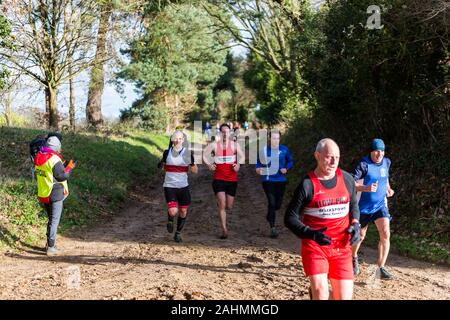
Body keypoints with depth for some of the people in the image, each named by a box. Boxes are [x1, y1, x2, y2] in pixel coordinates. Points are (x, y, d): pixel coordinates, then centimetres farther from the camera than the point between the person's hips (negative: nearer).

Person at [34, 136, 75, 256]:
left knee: (51, 218, 21)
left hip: (43, 194, 8)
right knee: (54, 220, -1)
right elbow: (62, 176, -18)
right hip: (55, 195, -8)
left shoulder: (38, 158, 6)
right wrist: (69, 168, 0)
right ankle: (51, 248, 0)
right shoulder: (54, 159, -19)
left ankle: (49, 243, 28)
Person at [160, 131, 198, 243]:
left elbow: (195, 171, 1)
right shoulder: (167, 153, 3)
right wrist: (161, 165, -4)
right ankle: (170, 220, 20)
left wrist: (192, 163, -20)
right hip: (169, 186, -1)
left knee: (183, 212, 6)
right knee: (173, 211, -16)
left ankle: (178, 233, 27)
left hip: (183, 186, 1)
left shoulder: (188, 153, 0)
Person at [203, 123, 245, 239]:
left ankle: (219, 203, 46)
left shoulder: (234, 145, 4)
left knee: (229, 207, 10)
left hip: (232, 179, 2)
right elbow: (204, 155, -3)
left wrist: (238, 164, -18)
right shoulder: (214, 145, 0)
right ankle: (224, 230, -7)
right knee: (222, 205, -12)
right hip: (218, 179, -2)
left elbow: (242, 156, 0)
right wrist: (209, 165, -18)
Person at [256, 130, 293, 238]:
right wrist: (258, 169, -14)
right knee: (272, 202, -11)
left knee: (278, 204, 10)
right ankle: (273, 228, -4)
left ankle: (269, 216, 44)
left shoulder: (284, 149, 0)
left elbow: (290, 161, 10)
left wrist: (286, 168, -8)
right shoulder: (264, 150, -4)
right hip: (268, 180, -3)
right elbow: (258, 162, 6)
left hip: (281, 180, 3)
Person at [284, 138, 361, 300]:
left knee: (345, 296, 3)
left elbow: (354, 205, 20)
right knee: (321, 292, -19)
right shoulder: (307, 184, -9)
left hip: (342, 247, 4)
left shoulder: (347, 179, 4)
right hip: (314, 246, -4)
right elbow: (290, 218, -6)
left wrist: (355, 225, 1)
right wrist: (311, 234, -21)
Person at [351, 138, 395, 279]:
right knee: (360, 235, 12)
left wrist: (388, 188, 5)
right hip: (364, 206, -3)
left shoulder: (386, 162, 1)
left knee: (385, 234, -14)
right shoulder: (364, 164, -17)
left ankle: (381, 268, -6)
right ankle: (354, 258, 43)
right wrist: (366, 188, -39)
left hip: (380, 205, 3)